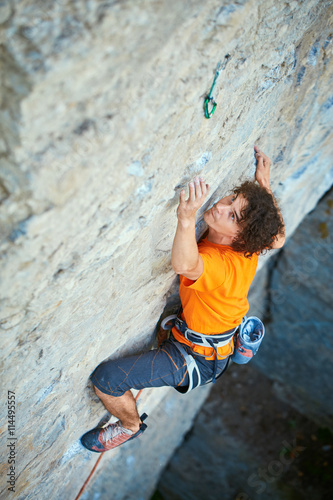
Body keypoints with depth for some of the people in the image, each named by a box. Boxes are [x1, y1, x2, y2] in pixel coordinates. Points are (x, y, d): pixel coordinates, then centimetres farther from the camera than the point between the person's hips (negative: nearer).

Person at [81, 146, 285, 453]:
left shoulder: (222, 265, -38)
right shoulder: (249, 247, -13)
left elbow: (185, 265, -59)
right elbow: (278, 237, 10)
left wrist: (187, 219, -73)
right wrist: (265, 185, 5)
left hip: (197, 359, -9)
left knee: (104, 378, -12)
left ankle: (132, 426, 16)